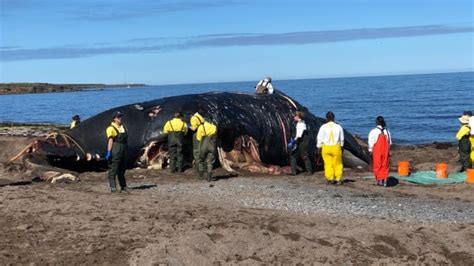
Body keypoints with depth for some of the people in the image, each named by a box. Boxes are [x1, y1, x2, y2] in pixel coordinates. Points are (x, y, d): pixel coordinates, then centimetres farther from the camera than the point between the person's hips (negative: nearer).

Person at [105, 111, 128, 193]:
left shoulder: (123, 127, 17)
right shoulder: (111, 128, -7)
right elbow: (110, 140, -16)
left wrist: (126, 149, 18)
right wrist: (109, 152, -21)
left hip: (123, 149, 8)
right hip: (115, 149, -8)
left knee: (122, 169, 14)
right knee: (113, 169, -6)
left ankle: (123, 187, 20)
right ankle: (112, 187, -4)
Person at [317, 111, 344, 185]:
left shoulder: (323, 127, -7)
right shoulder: (338, 127, -1)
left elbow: (320, 139, -3)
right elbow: (342, 139, 7)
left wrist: (319, 148, 7)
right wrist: (341, 146, 20)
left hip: (326, 148, -1)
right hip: (336, 147, 1)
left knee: (328, 163, 8)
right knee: (338, 164, 10)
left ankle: (330, 179, 10)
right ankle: (338, 179, 11)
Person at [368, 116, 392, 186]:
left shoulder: (373, 132, -9)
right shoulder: (387, 132, 3)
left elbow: (371, 143, -7)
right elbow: (390, 143, 6)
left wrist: (370, 151, 3)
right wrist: (388, 151, 14)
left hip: (377, 151, -3)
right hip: (385, 151, 3)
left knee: (377, 165, 8)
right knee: (385, 165, 10)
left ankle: (379, 180, 7)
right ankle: (384, 181, 8)